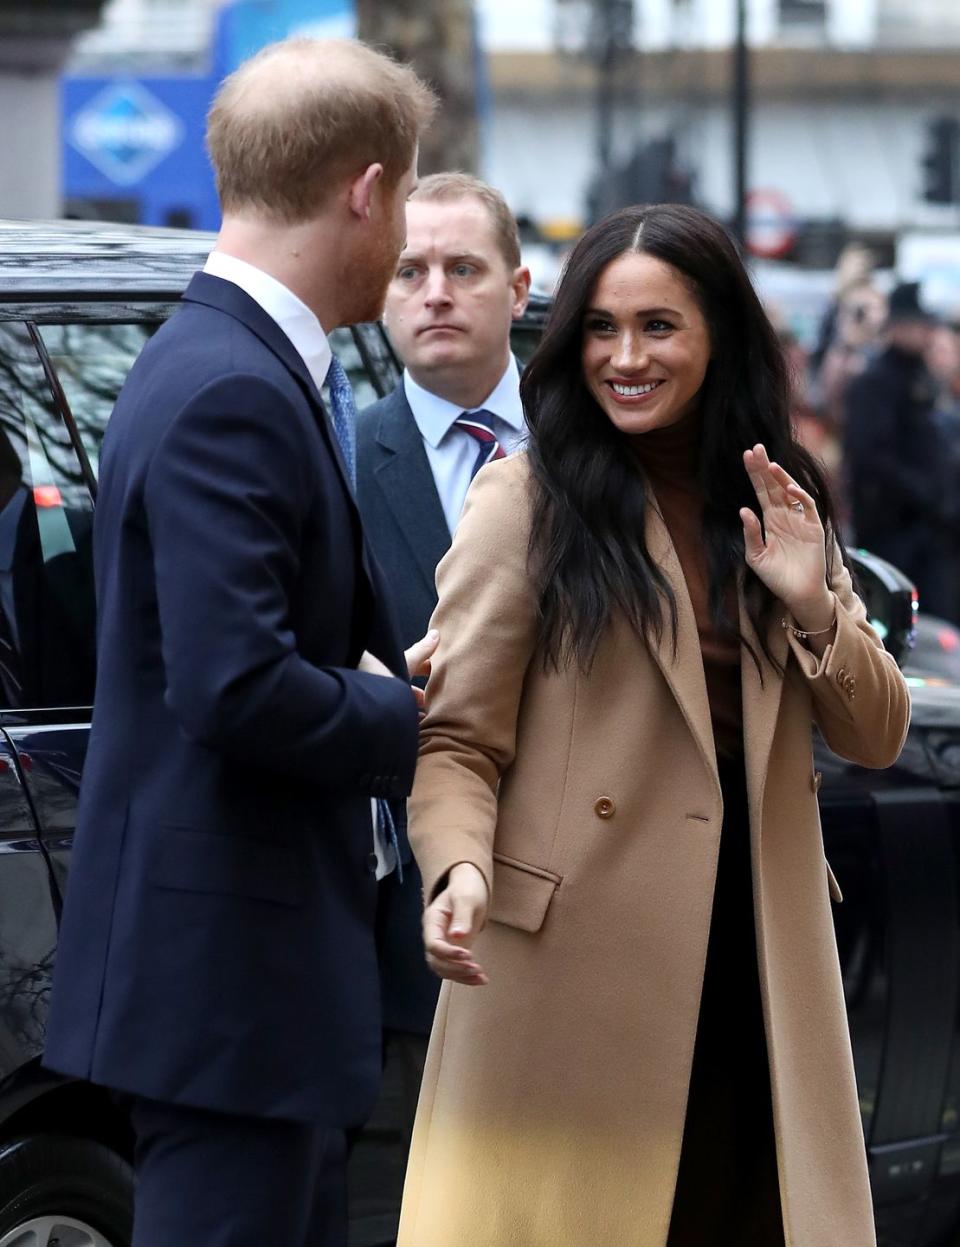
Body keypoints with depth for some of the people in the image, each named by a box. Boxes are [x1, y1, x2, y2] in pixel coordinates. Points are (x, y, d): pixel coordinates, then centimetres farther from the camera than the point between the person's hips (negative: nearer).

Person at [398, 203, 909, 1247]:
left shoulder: (778, 507, 11)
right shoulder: (527, 502, -4)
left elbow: (876, 739, 9)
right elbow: (456, 738, -7)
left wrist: (814, 609, -9)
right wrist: (459, 872, -26)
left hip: (757, 964, 5)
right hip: (575, 960, -5)